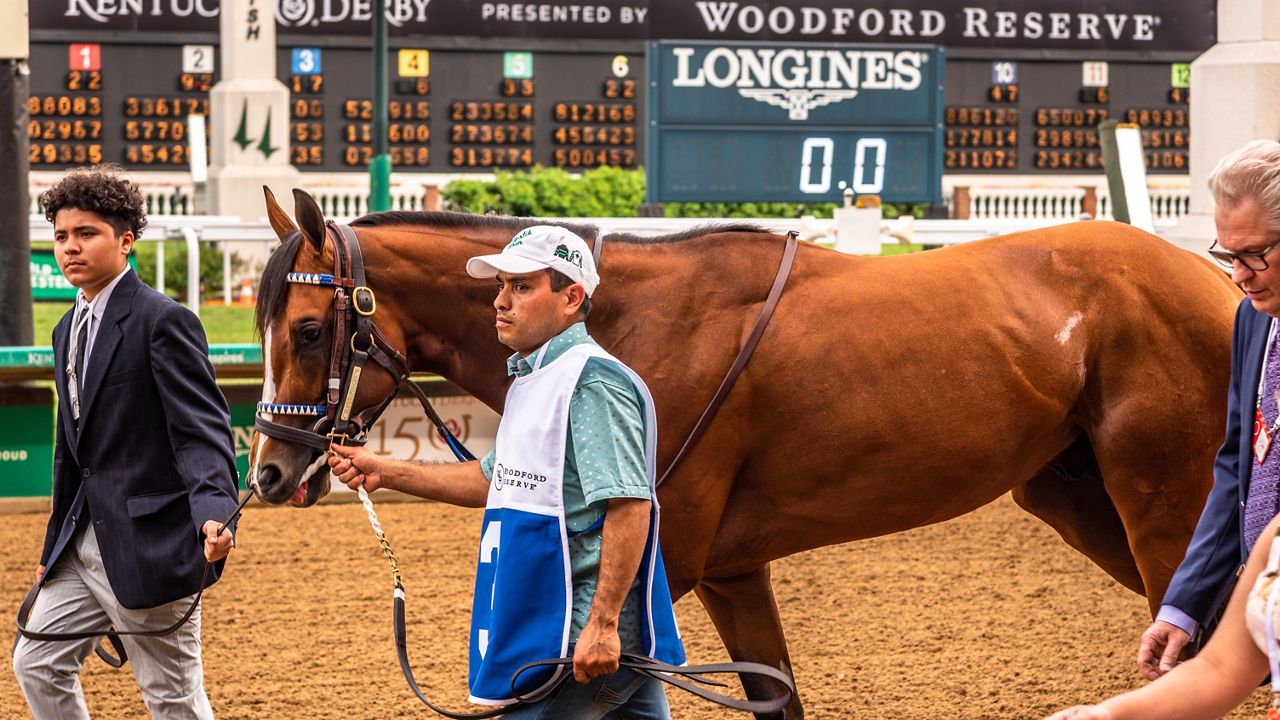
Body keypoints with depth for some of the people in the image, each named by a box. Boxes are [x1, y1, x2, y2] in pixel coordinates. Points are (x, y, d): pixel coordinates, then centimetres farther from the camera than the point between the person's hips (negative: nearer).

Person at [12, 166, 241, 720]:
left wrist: (215, 514, -36)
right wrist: (54, 546, 23)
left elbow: (202, 431, -20)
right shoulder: (69, 329, 15)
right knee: (37, 663, 12)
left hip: (148, 544, -9)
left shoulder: (163, 321, -13)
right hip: (84, 544, 9)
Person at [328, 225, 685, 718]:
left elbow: (629, 506, -24)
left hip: (582, 640, -10)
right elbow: (494, 481, 28)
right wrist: (386, 473, 21)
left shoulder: (592, 384, -16)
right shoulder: (533, 380, 17)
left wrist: (602, 625, -29)